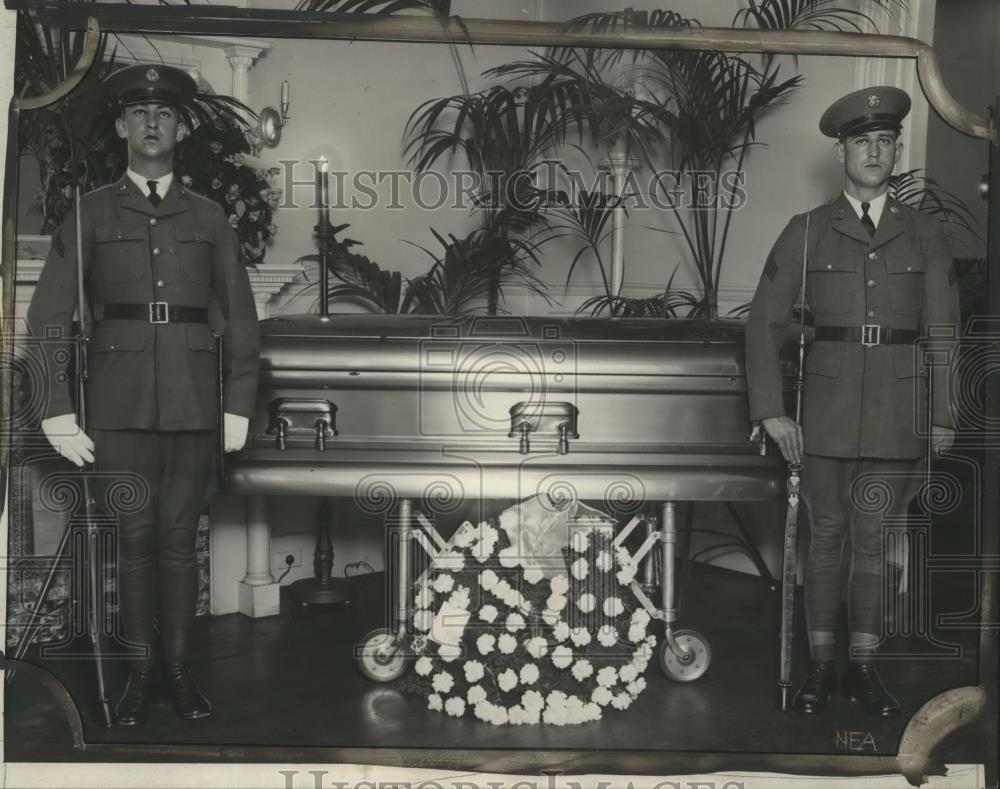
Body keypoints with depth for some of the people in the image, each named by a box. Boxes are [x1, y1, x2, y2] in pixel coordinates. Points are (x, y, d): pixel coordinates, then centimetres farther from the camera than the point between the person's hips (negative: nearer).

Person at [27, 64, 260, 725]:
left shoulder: (209, 218, 9)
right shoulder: (92, 212, 5)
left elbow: (241, 320, 9)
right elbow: (49, 315, 1)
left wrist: (239, 409, 3)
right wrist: (58, 412, -5)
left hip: (193, 397, 1)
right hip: (120, 398, -1)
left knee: (179, 536, 5)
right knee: (134, 536, 4)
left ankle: (180, 669, 15)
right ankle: (142, 671, 15)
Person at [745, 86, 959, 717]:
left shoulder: (925, 233, 8)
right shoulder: (806, 232, 4)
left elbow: (944, 331, 8)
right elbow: (765, 322, 2)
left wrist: (944, 417, 4)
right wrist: (771, 410, -4)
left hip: (900, 407, 1)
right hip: (828, 404, 0)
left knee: (876, 537, 3)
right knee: (828, 534, 5)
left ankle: (865, 668, 14)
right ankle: (822, 666, 15)